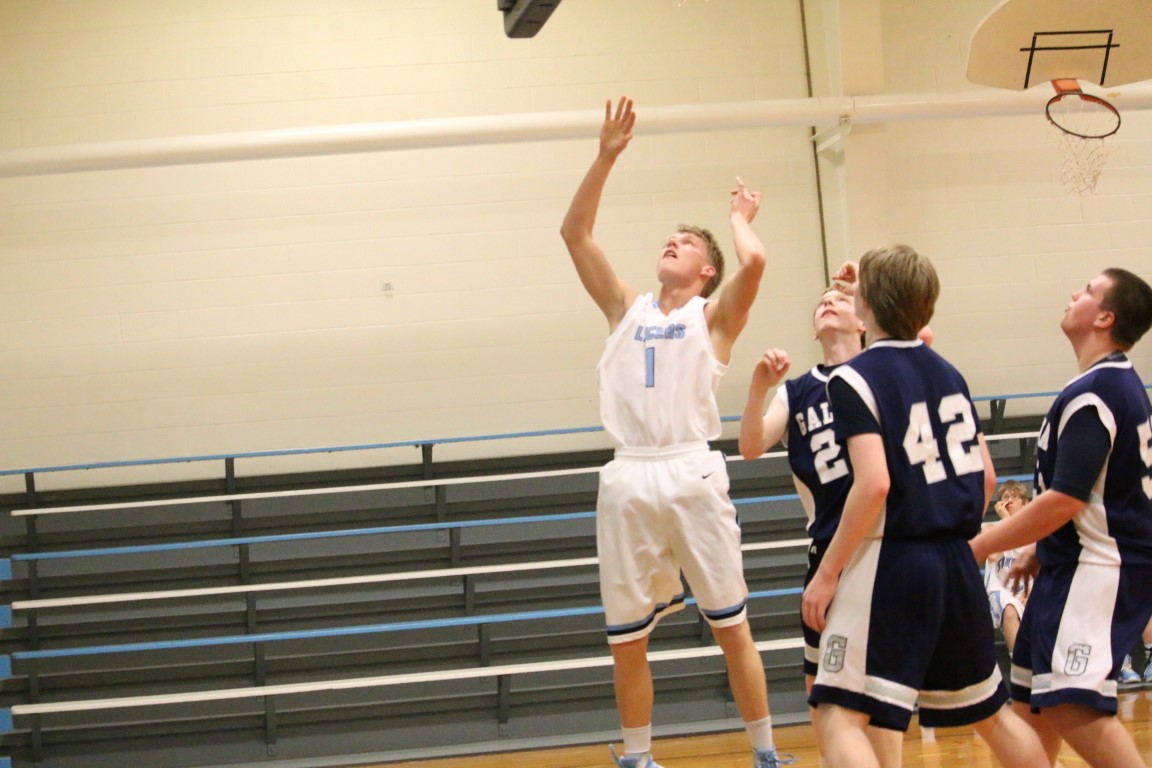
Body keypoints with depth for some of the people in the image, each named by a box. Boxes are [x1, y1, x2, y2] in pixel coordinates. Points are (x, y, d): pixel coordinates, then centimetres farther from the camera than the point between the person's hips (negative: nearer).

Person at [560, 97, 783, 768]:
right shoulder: (628, 309, 18)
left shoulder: (713, 316, 8)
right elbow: (576, 233, 13)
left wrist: (739, 218, 9)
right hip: (629, 482, 3)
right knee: (627, 639, 8)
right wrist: (607, 158, 7)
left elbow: (754, 261, -12)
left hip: (693, 477, -3)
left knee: (733, 627, 3)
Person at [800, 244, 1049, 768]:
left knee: (839, 720, -9)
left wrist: (828, 573, -14)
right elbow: (986, 476, 13)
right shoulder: (948, 372, 11)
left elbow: (874, 484, -20)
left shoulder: (854, 378, -9)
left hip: (889, 566, -7)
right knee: (991, 713, 21)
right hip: (957, 566, 8)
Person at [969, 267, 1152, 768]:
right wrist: (1041, 550, 23)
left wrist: (982, 546, -15)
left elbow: (1064, 502, -23)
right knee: (1031, 699, 16)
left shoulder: (1092, 394, -18)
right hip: (1078, 564, 11)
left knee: (1070, 706, -23)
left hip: (1100, 568, -11)